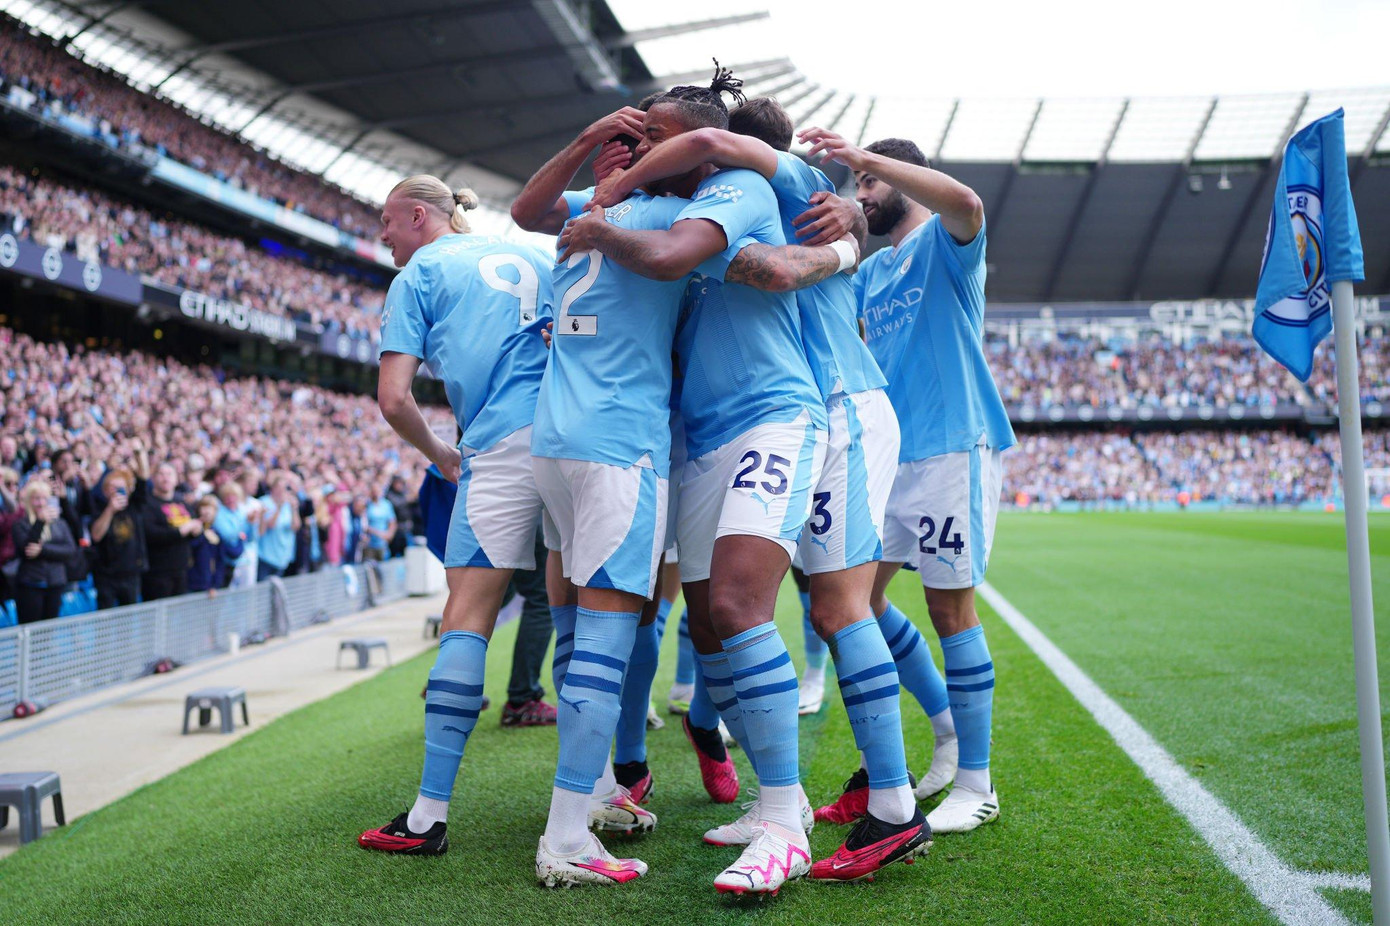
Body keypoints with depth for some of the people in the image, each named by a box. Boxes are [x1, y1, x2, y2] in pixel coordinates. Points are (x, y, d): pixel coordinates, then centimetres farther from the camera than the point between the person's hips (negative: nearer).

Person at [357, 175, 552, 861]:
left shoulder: (417, 276, 9)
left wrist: (440, 457, 17)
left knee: (467, 618, -7)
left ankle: (429, 815, -9)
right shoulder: (530, 253, 25)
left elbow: (393, 400, 1)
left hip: (505, 443, -6)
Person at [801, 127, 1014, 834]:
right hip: (889, 451, 8)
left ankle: (974, 783, 4)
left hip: (952, 445, -8)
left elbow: (966, 202, -26)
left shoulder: (943, 241, -3)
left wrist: (865, 156, -28)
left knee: (950, 606, -6)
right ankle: (947, 724, 25)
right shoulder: (871, 271, 21)